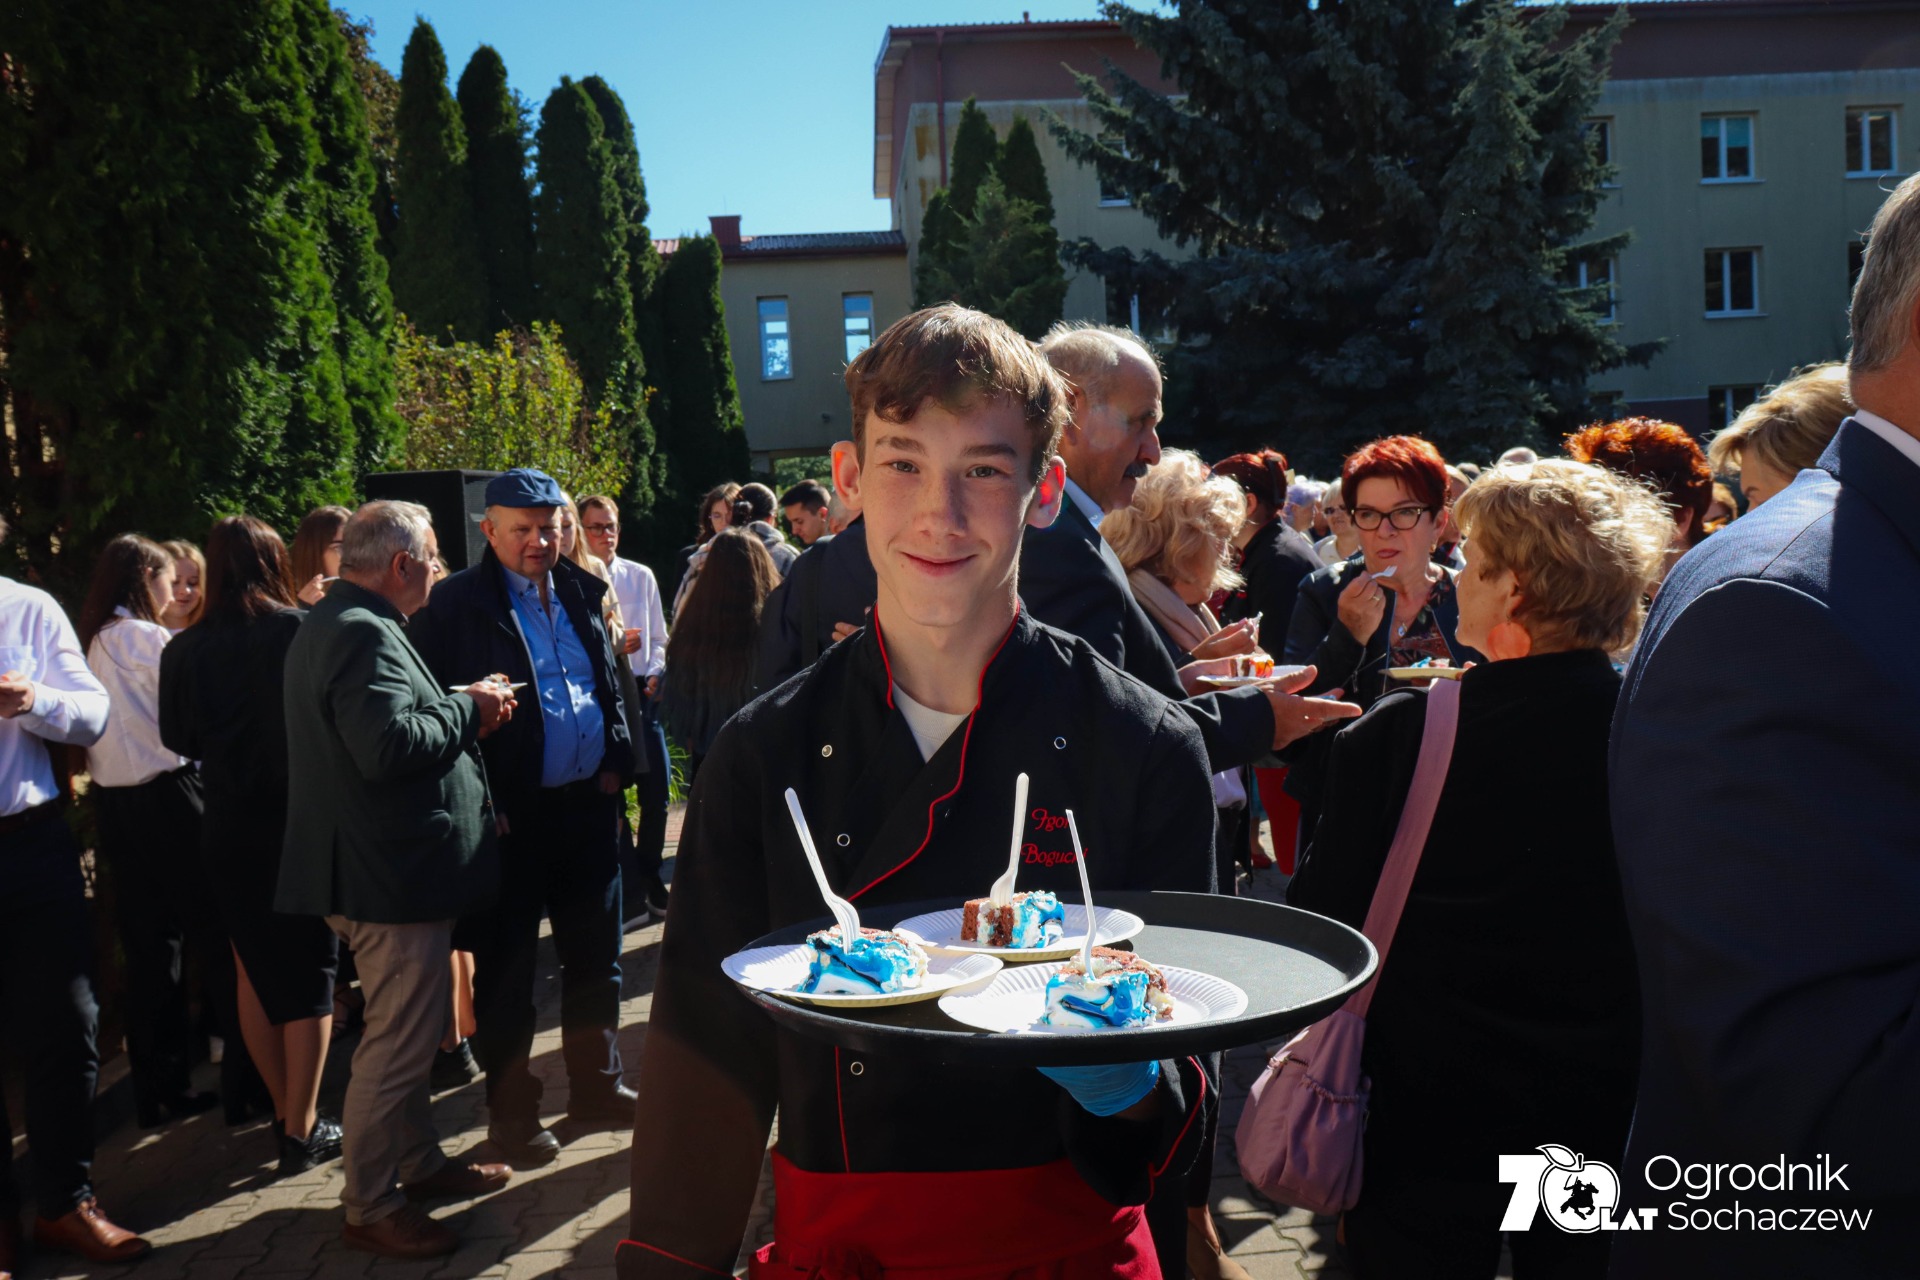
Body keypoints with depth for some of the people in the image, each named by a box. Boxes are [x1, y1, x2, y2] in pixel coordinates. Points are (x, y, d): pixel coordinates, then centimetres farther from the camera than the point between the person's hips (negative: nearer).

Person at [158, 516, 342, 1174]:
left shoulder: (184, 650, -2)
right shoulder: (299, 632, -14)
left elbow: (179, 737, 8)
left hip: (229, 830, 4)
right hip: (302, 822, -4)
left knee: (256, 971, 18)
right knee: (310, 972, 7)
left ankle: (284, 1113, 27)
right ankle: (303, 1129, 10)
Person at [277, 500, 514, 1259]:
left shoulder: (334, 623, 15)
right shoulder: (364, 634, -20)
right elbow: (391, 746, -31)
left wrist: (459, 710, 9)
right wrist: (466, 709, -16)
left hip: (383, 869, 12)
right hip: (393, 876, -12)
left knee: (408, 1032, 23)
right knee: (397, 1045, 0)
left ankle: (419, 1162, 37)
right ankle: (370, 1208, 12)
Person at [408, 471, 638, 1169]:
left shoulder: (584, 591, 10)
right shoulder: (456, 603, -7)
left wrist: (615, 762, 6)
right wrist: (480, 807, -13)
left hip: (588, 802, 5)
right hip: (513, 815, -5)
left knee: (595, 953, 15)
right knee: (506, 966, 6)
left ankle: (596, 1084, 31)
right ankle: (511, 1108, 21)